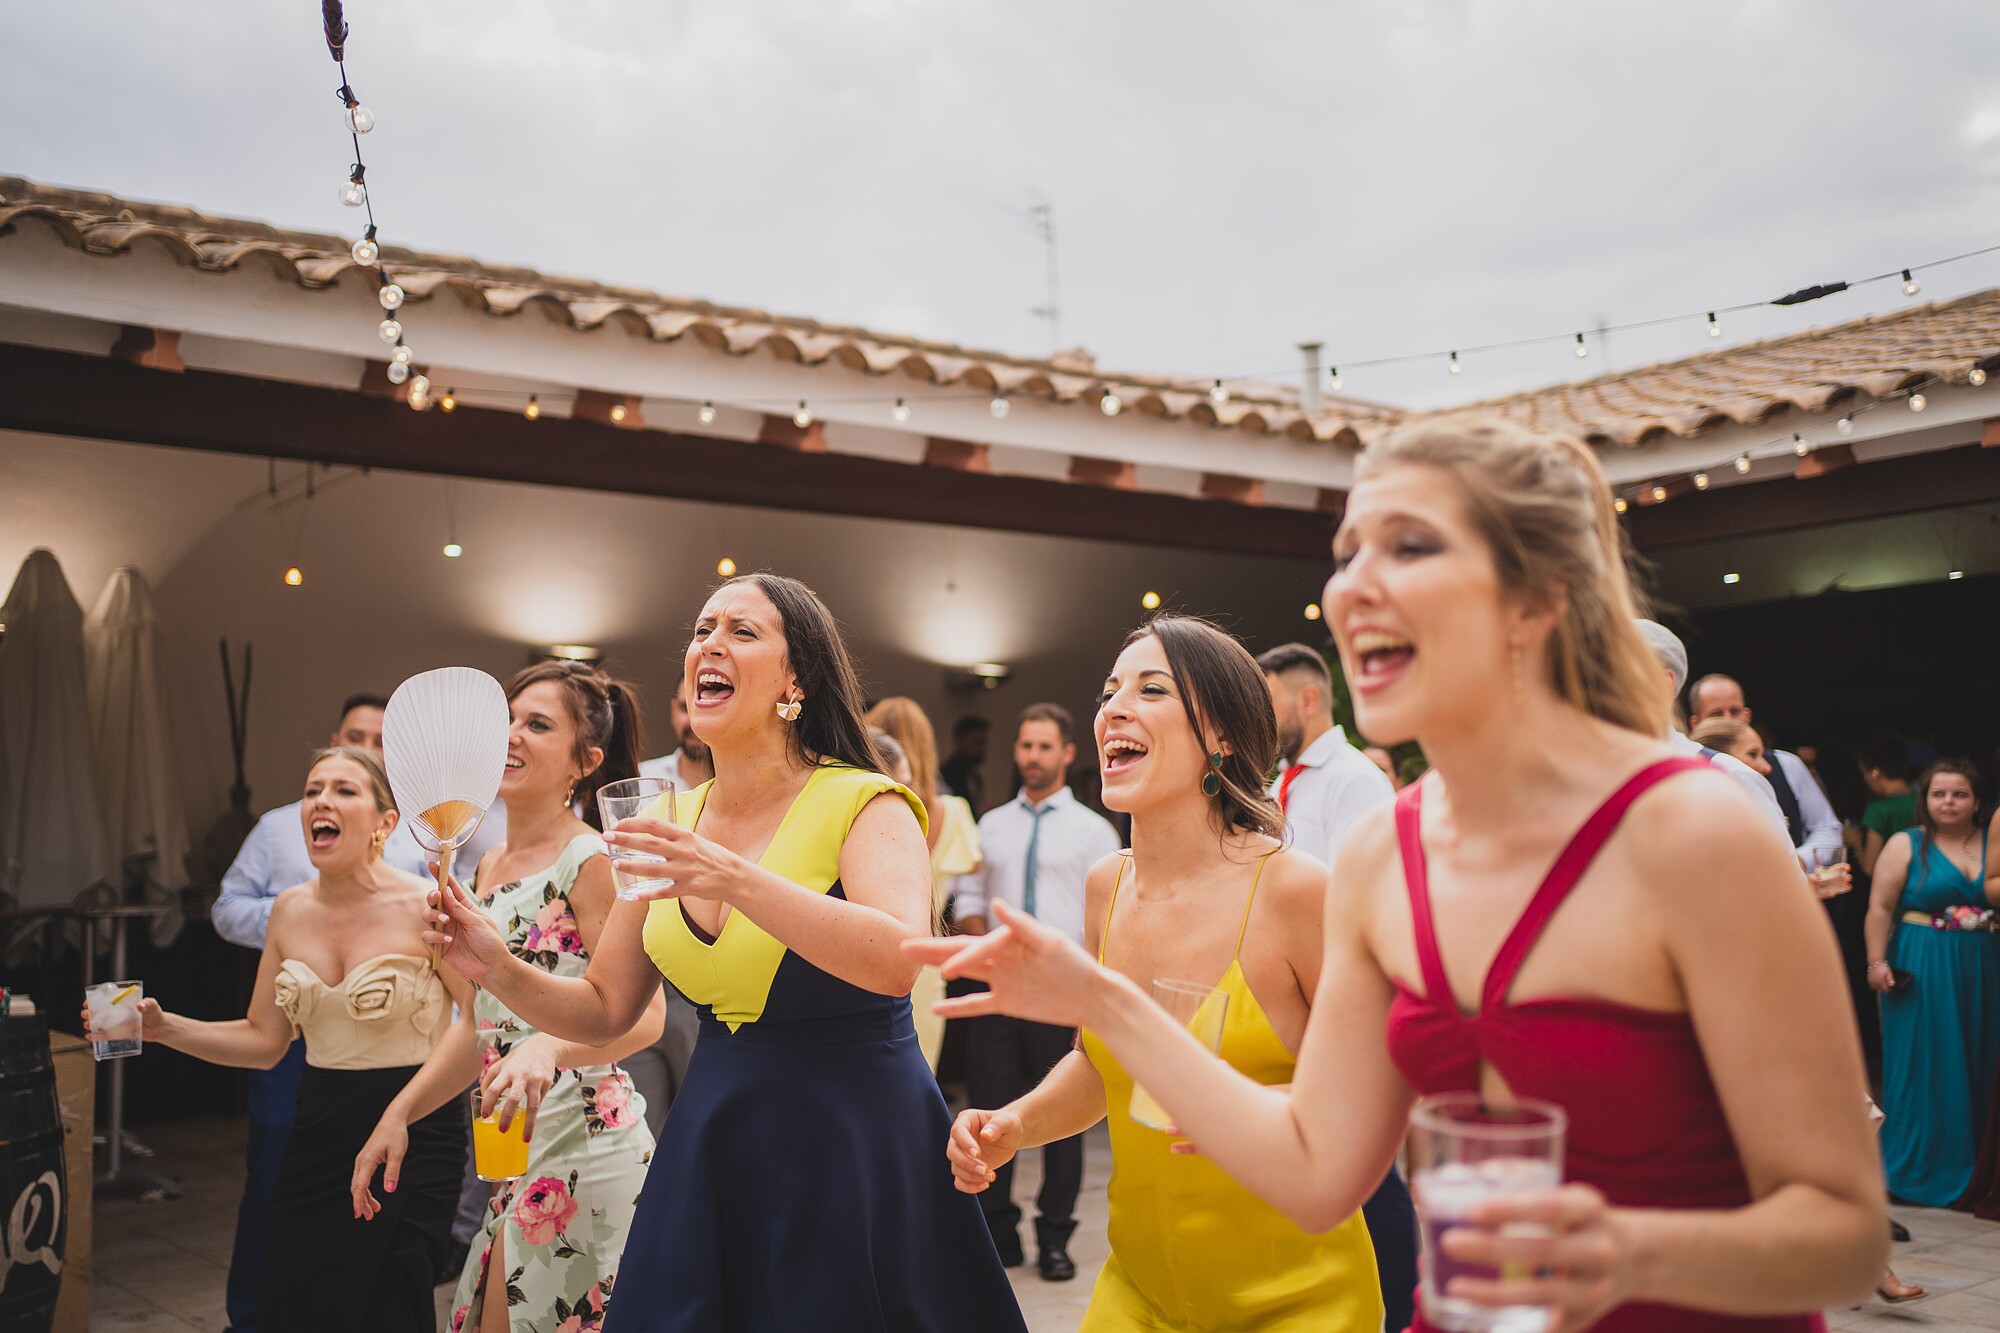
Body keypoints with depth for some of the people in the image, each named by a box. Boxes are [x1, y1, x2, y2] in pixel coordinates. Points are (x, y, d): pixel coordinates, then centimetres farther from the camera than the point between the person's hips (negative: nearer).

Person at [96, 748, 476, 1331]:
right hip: (316, 1136, 6)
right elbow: (264, 1040, 12)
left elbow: (483, 1025, -22)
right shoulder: (290, 910, 6)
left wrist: (397, 1117, -28)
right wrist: (163, 1027, 0)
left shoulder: (424, 907, -13)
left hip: (412, 1149, -5)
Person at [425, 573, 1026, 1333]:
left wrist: (737, 880, -37)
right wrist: (499, 969, -9)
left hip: (854, 1150, -5)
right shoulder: (669, 826, 4)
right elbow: (605, 1009, 8)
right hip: (712, 1148, 5)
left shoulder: (864, 804, -13)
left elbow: (898, 960, -31)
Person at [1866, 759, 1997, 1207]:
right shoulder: (1906, 845, -1)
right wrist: (1877, 961, -12)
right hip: (1921, 969, -3)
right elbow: (1881, 907, -4)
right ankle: (1917, 1169, 12)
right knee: (1921, 1065, 1)